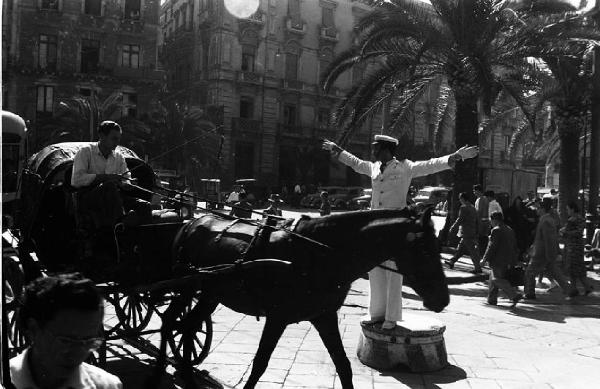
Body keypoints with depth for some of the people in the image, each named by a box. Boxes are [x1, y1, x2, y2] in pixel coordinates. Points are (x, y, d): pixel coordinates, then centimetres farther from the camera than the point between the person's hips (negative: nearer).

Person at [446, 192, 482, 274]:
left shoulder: (463, 208, -14)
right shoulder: (473, 207, 12)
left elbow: (459, 220, -16)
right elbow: (477, 221, 16)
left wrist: (452, 228, -6)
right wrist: (476, 232, 21)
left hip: (466, 233, -9)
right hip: (472, 233, 9)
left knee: (472, 251, -5)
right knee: (460, 249, 18)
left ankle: (478, 268, -3)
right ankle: (452, 262, 29)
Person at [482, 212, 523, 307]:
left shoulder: (496, 230, -14)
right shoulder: (509, 230, 13)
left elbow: (492, 246, -17)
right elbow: (515, 247, 16)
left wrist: (485, 259, -10)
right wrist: (513, 261, 20)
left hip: (498, 260, -9)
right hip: (507, 261, 9)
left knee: (498, 280, -6)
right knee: (493, 278, 16)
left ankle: (515, 296, -15)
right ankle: (492, 299, 19)